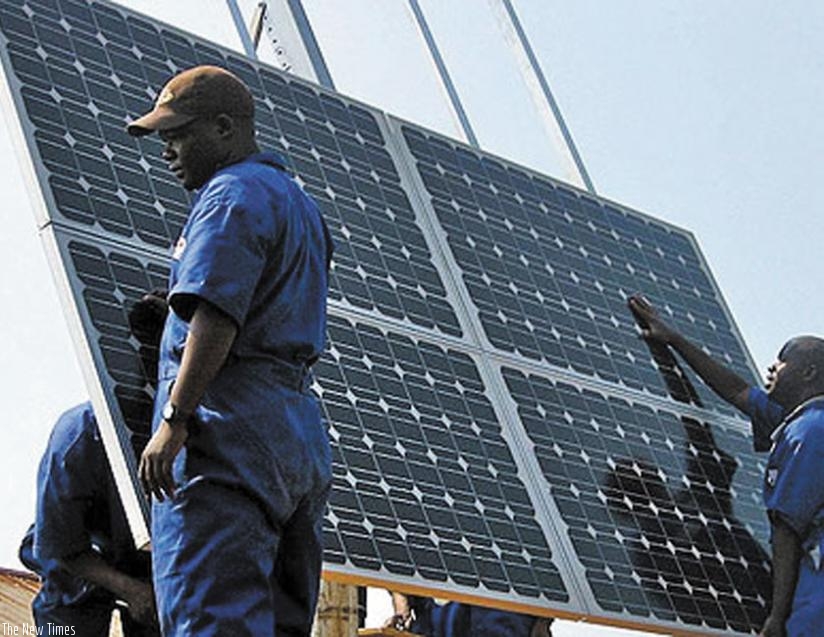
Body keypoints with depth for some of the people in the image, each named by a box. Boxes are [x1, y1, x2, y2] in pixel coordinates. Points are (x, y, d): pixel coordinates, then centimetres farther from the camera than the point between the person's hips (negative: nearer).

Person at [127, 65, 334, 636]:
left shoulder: (232, 193, -4)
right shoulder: (303, 205, 27)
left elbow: (216, 315, -18)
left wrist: (173, 419, -23)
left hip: (229, 421, -10)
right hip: (304, 431, 10)